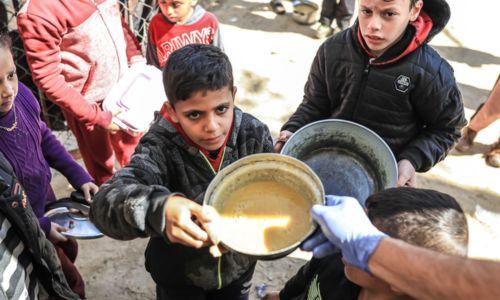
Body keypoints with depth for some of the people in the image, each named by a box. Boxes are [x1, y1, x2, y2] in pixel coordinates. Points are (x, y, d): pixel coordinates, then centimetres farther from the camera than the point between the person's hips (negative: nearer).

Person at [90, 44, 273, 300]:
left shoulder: (254, 135, -19)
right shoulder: (161, 149, -29)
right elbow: (105, 202, -42)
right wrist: (159, 209, -62)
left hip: (239, 268, 2)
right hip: (179, 277, -2)